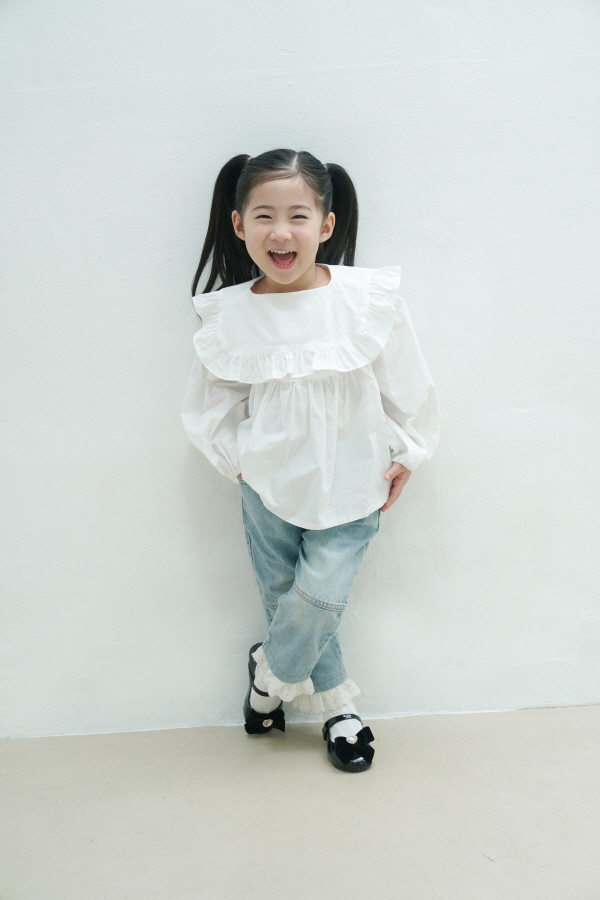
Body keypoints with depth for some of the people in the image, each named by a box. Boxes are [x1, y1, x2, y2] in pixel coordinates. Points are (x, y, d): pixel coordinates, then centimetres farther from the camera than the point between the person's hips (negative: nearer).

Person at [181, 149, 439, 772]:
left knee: (319, 593, -7)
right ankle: (337, 706, 34)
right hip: (267, 484, 2)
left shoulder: (369, 298, -13)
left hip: (349, 484, -1)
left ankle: (270, 674, 27)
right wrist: (236, 457, -1)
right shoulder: (230, 315, -9)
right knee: (283, 598, 10)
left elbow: (406, 382, -2)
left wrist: (406, 454, 3)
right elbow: (210, 401, 5)